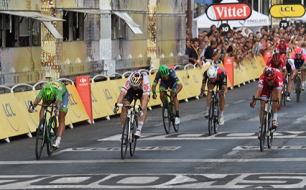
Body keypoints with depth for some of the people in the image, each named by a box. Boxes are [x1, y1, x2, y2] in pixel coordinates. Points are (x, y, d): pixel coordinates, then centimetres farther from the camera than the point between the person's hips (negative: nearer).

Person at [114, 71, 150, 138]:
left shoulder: (145, 82, -42)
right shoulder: (129, 81, -38)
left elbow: (145, 98, -51)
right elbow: (122, 94, -45)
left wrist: (142, 109, -67)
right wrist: (117, 105, -60)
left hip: (142, 90, -1)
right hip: (130, 90, 1)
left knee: (144, 106, -29)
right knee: (124, 108, -16)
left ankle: (139, 129, -26)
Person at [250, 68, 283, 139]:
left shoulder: (278, 76, -42)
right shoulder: (262, 77, -38)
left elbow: (279, 92, -51)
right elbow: (259, 90, -47)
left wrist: (278, 103, -67)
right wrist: (254, 100, -62)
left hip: (276, 85, -1)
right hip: (266, 86, 1)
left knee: (274, 94, -34)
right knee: (263, 106, -10)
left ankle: (275, 119, -26)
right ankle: (261, 128, 0)